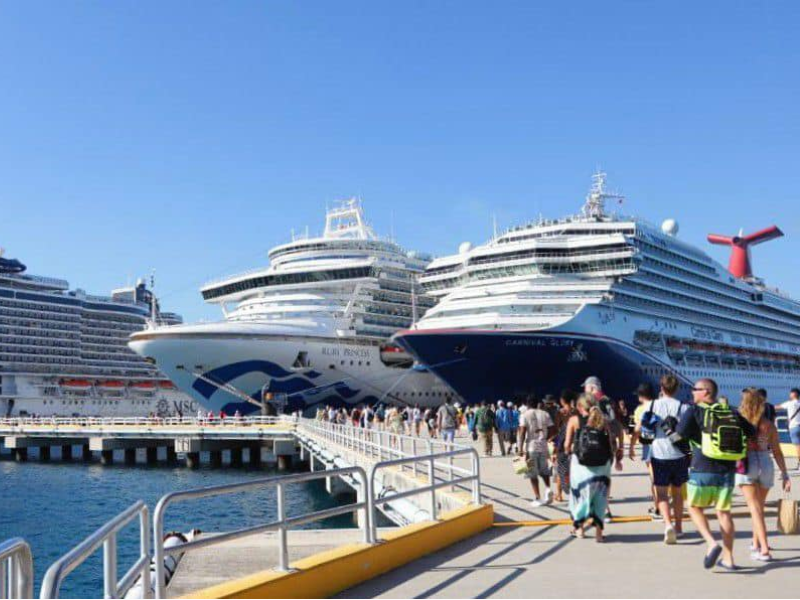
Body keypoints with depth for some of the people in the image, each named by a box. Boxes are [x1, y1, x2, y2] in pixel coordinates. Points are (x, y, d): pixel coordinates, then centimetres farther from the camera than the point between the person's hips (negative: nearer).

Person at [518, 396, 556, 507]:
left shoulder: (525, 415, -4)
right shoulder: (545, 414, 6)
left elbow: (522, 432, -12)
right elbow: (552, 429, 3)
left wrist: (520, 448, -10)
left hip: (531, 446, -3)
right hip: (543, 446, 3)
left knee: (533, 474, 3)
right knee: (544, 470, 20)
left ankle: (537, 498, 2)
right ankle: (548, 489, -1)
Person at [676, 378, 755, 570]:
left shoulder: (695, 411, -7)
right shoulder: (731, 412, 7)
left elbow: (680, 433, -16)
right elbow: (751, 432, 10)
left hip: (703, 470, -4)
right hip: (727, 470, 4)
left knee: (695, 508, 12)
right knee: (724, 512, 12)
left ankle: (712, 543, -8)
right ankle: (728, 559, 15)